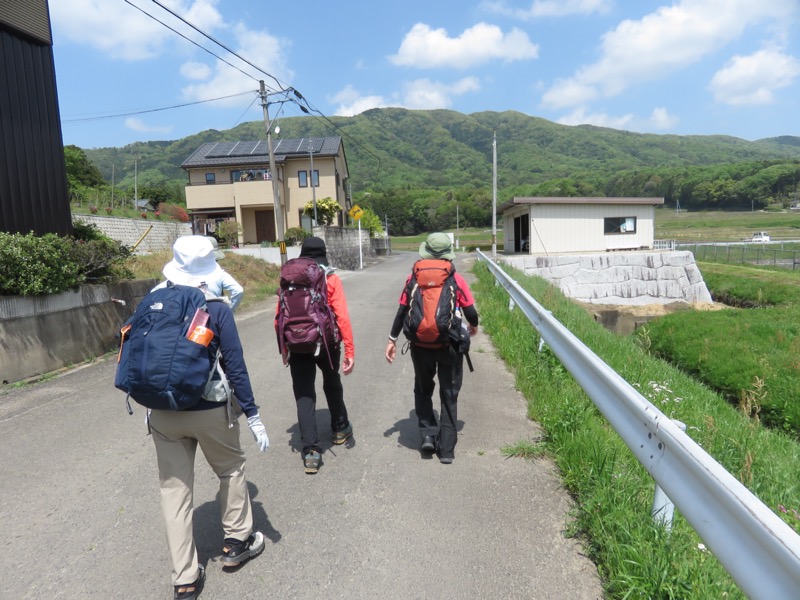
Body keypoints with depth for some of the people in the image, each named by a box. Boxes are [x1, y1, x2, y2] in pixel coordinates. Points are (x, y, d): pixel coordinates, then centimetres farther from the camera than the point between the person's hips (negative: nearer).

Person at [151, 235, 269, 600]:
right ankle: (236, 542, 35)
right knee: (231, 469, 21)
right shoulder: (217, 310, -11)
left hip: (163, 413, 4)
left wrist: (151, 404, 18)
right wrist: (252, 415, -6)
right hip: (209, 410, -3)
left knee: (174, 489, 13)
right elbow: (235, 367, -12)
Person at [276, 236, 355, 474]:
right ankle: (340, 428, 41)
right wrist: (350, 351, -11)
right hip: (326, 343, 0)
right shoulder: (331, 279, -5)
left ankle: (311, 450, 1)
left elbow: (280, 317, 3)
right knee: (332, 385, 23)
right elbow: (342, 317, -13)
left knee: (304, 395, 5)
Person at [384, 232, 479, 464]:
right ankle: (446, 449, 14)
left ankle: (428, 434, 13)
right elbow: (471, 312, -4)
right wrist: (473, 326, 19)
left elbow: (402, 311, 1)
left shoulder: (414, 279, -1)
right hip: (450, 345, -1)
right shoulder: (456, 280, -4)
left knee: (423, 390, 23)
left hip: (421, 345, 1)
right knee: (449, 396, 11)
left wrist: (392, 340, 9)